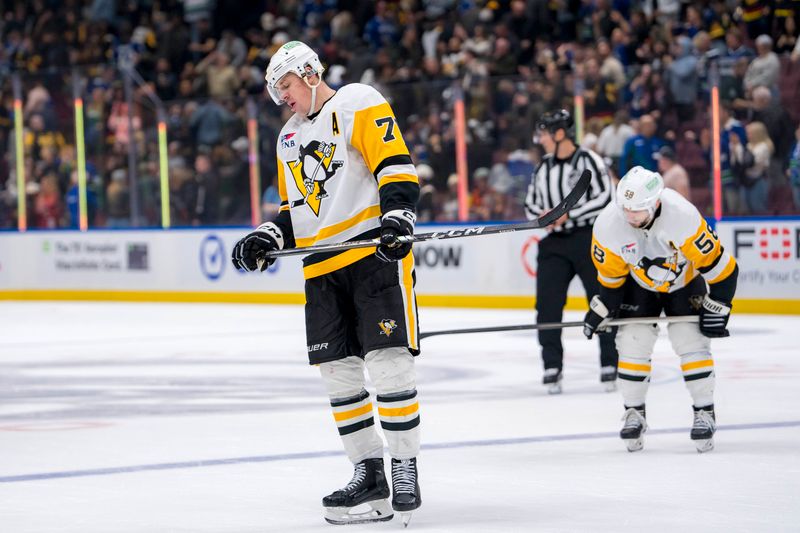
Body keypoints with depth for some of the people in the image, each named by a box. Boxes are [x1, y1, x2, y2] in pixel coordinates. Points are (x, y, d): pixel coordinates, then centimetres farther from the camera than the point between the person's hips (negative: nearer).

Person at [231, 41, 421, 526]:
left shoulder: (359, 105, -2)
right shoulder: (290, 138, 23)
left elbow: (395, 165, -12)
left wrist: (397, 214, -27)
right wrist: (269, 238, 8)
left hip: (376, 252, -8)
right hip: (322, 268, 8)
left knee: (387, 361, -13)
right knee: (338, 371, 5)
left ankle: (406, 469, -6)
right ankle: (369, 473, 11)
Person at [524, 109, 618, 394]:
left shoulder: (588, 161, -7)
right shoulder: (543, 168, 13)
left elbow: (604, 198, -14)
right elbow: (531, 203, 19)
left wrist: (568, 215, -18)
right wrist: (542, 216, -3)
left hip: (589, 239, -6)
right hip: (554, 242, 6)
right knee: (547, 304, -4)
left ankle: (610, 365, 5)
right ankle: (552, 367, 2)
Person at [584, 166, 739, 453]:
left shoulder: (682, 217, -39)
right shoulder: (608, 224, -28)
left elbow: (718, 264, -27)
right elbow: (610, 273, -7)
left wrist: (717, 306, -21)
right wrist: (602, 306, -6)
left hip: (684, 281, -2)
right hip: (639, 283, 2)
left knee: (690, 340, -13)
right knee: (632, 341, -9)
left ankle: (705, 413, 0)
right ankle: (634, 413, 7)